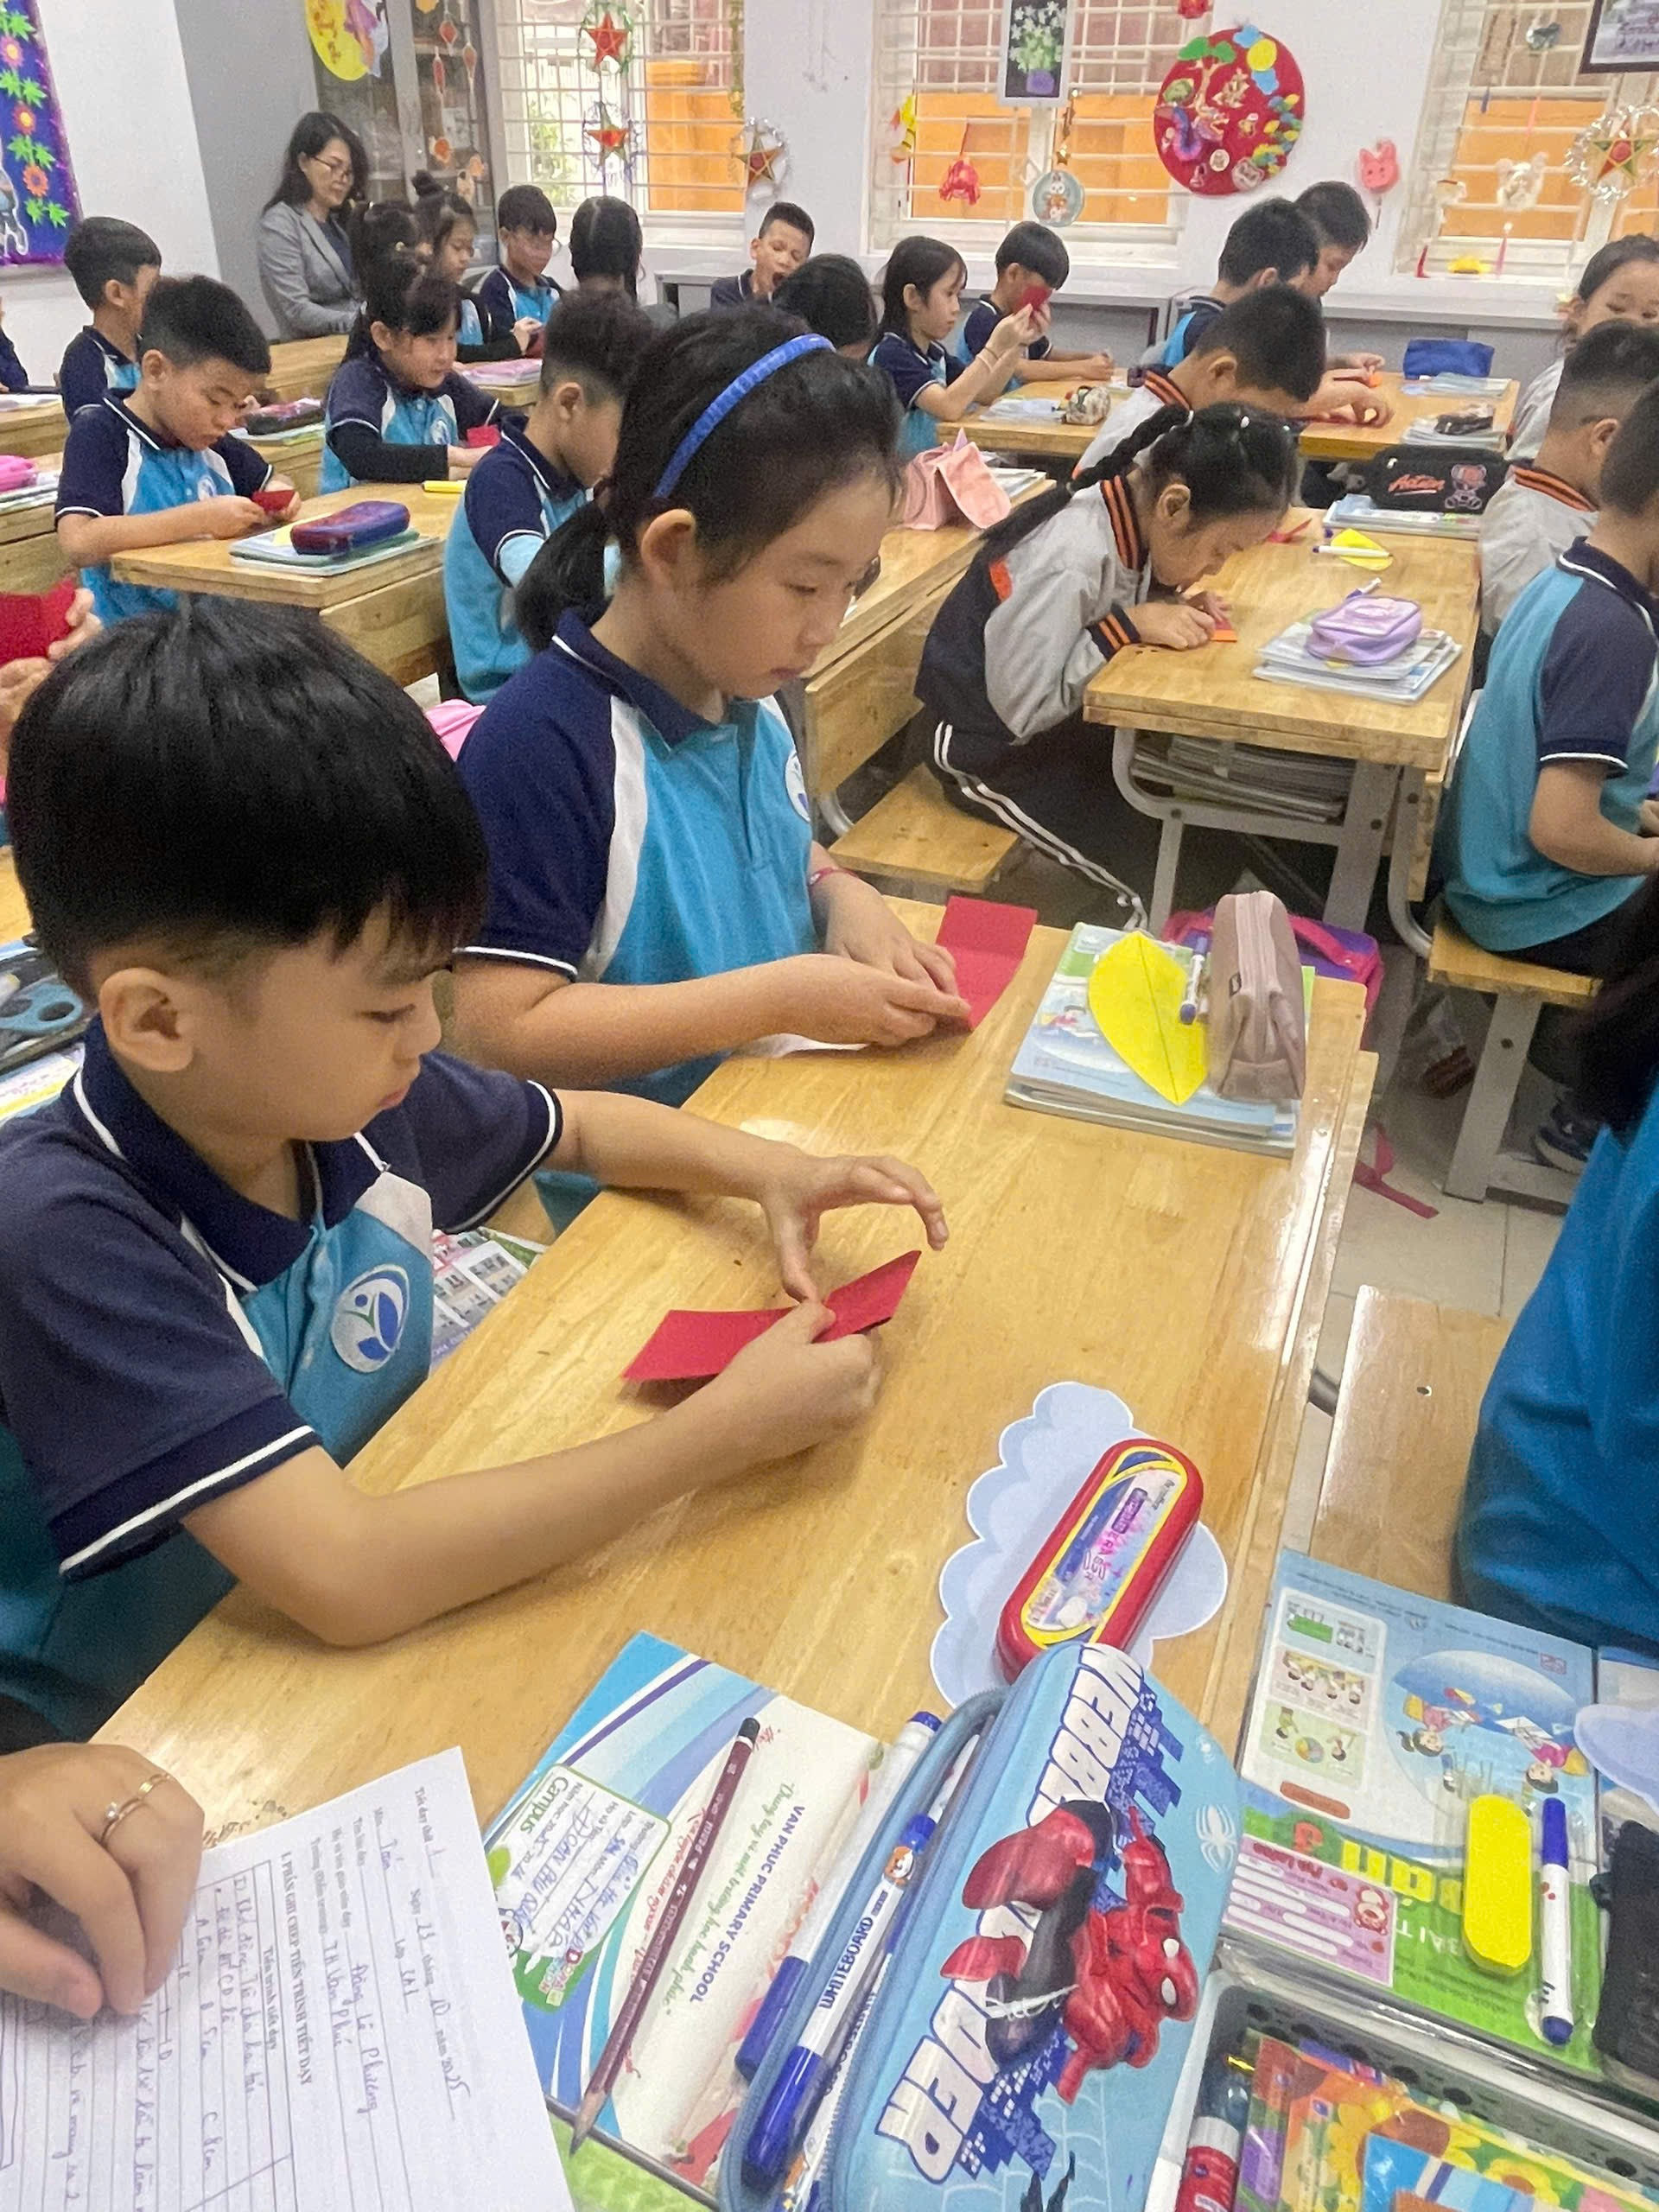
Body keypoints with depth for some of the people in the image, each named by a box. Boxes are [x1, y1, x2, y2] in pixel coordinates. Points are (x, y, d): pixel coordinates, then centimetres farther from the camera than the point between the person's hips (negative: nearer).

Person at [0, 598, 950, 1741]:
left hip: (401, 1607, 5)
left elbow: (580, 1125, 7)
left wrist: (770, 1169, -9)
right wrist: (727, 1429, -29)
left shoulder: (350, 1089, -11)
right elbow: (346, 1574, -35)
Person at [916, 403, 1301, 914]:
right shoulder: (1069, 560, -32)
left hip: (1063, 713, 8)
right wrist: (1131, 625, -26)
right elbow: (1019, 709, -27)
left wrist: (1174, 603, -10)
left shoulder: (1136, 505, -8)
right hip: (995, 751, -8)